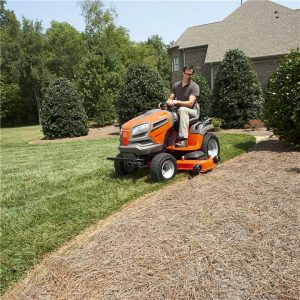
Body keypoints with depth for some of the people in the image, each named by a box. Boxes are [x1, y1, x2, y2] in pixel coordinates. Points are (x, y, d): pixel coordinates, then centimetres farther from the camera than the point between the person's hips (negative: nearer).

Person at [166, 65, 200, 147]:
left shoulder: (194, 86, -6)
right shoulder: (176, 85, 11)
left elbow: (190, 103, -18)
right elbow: (170, 99, 6)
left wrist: (177, 102, -32)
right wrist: (169, 102, -20)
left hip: (191, 111, -5)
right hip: (178, 111, 5)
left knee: (182, 109, -38)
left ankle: (183, 140, -46)